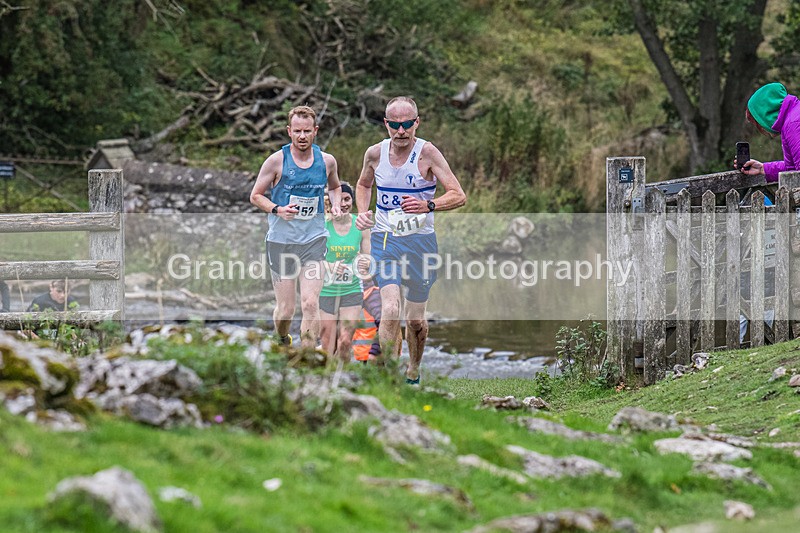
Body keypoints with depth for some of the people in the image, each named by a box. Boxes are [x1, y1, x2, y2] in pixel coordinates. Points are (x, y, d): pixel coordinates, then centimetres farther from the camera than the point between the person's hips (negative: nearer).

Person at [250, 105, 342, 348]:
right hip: (281, 241, -1)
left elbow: (334, 187, 24)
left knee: (310, 304, -13)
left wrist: (336, 204, 3)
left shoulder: (327, 161, 3)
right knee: (285, 310, 4)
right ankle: (282, 340, 37)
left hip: (314, 240, 1)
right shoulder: (277, 161, -7)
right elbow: (255, 196, 1)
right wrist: (277, 209, -17)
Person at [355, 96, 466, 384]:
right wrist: (363, 212, 3)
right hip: (385, 240, 1)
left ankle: (413, 373, 35)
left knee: (415, 319, 10)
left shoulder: (427, 153, -11)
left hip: (420, 241, -1)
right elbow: (363, 184, 22)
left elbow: (459, 196, -13)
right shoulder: (375, 153, 0)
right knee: (390, 309, -20)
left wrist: (428, 205, -29)